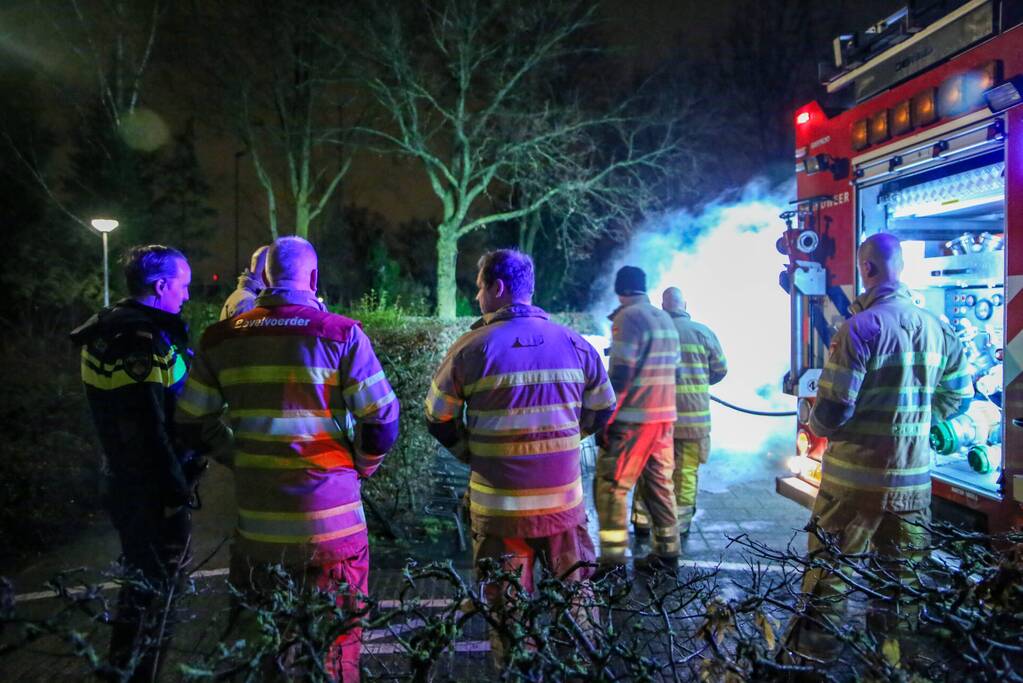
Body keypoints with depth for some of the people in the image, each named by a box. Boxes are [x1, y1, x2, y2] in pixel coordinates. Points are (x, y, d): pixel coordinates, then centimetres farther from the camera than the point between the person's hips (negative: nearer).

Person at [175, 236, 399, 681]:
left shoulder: (219, 338, 2)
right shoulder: (340, 333, -10)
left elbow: (194, 424, 7)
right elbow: (382, 421, -12)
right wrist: (359, 467, 6)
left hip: (256, 523, 4)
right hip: (331, 521, -3)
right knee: (335, 639, 14)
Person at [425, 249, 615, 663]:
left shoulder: (471, 347, -7)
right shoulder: (576, 344, -1)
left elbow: (439, 419, 1)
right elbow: (602, 411, 10)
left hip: (499, 505, -2)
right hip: (564, 500, 2)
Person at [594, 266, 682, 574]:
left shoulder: (628, 317, -11)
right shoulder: (665, 319, 15)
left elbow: (620, 375, -17)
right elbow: (671, 368, 17)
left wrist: (604, 420, -14)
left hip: (632, 420, -8)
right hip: (664, 418, 8)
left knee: (609, 486, -2)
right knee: (659, 485, 13)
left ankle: (613, 560, -2)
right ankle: (667, 553, 19)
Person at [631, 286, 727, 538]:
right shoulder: (702, 332, -2)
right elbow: (720, 369, 7)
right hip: (693, 416, -1)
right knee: (686, 472, 9)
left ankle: (642, 522, 19)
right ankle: (680, 525, 15)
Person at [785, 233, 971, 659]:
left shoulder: (862, 326, -18)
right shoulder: (936, 327, 2)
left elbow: (833, 407, -18)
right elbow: (958, 390, 15)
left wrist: (817, 425, 2)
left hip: (857, 472, -5)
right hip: (914, 476, 6)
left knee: (830, 559, 8)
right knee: (903, 568, 18)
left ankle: (816, 640, 17)